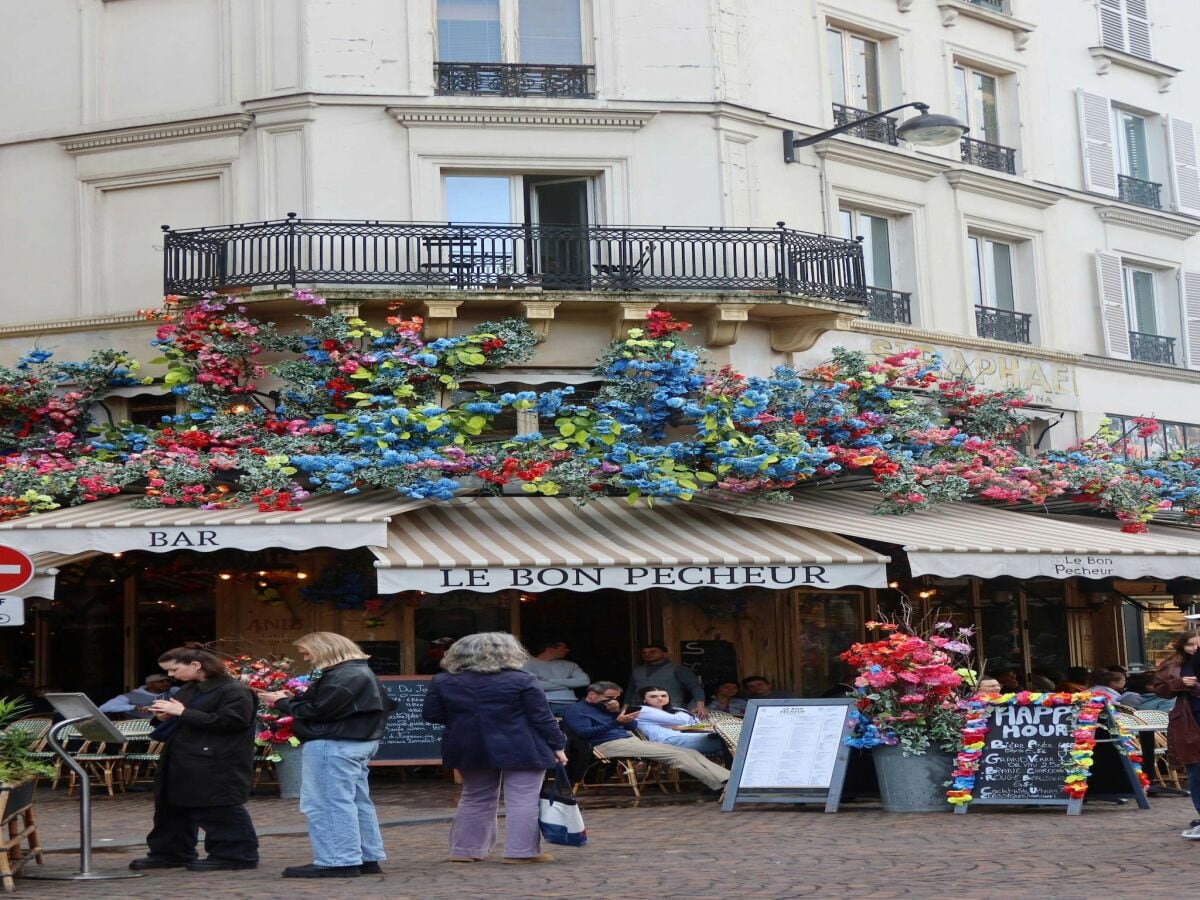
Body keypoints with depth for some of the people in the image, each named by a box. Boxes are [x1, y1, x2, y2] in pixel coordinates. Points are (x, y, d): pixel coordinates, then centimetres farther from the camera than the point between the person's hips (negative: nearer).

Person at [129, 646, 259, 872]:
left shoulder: (235, 691, -13)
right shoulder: (188, 690, 16)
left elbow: (232, 721, -26)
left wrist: (183, 713, -22)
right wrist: (165, 716, 2)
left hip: (216, 766, -9)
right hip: (181, 763, 9)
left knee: (219, 811, -6)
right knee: (172, 808, 14)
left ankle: (234, 855, 4)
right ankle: (171, 853, 26)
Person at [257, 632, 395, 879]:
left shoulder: (344, 677, -17)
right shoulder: (358, 672, 18)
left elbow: (318, 710, -21)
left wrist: (282, 702, -7)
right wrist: (292, 699, 8)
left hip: (334, 745, -11)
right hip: (355, 743, 11)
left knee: (327, 803, -7)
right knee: (357, 802, 13)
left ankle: (339, 862, -7)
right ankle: (368, 858, 18)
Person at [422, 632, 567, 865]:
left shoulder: (443, 682, 3)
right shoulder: (521, 680, -8)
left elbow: (432, 715, 7)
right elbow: (542, 718, -7)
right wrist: (557, 745, 1)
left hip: (469, 750, 4)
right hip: (519, 749, -4)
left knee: (475, 800, 16)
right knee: (522, 801, 1)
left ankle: (465, 850, 18)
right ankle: (521, 851, -4)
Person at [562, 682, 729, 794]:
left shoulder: (602, 707, 24)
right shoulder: (575, 711, -1)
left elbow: (632, 726, 21)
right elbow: (584, 733, -19)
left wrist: (617, 712, 3)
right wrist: (616, 722, -24)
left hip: (631, 740, 9)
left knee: (690, 752, -5)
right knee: (676, 755, -23)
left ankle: (727, 779, -15)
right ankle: (718, 785, -27)